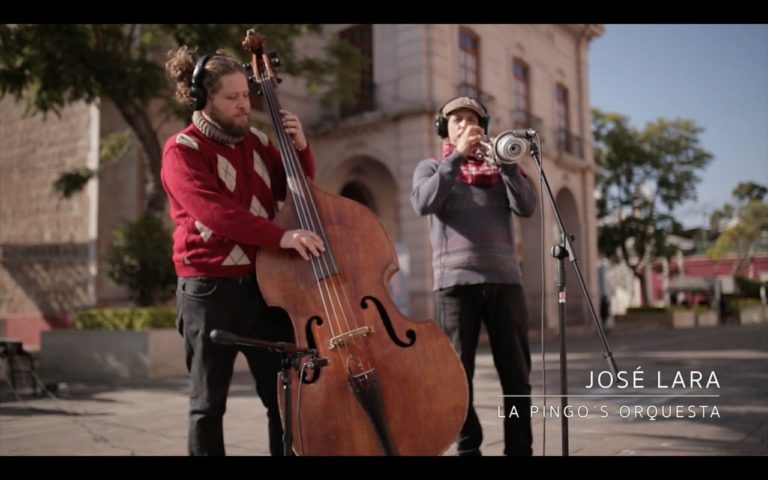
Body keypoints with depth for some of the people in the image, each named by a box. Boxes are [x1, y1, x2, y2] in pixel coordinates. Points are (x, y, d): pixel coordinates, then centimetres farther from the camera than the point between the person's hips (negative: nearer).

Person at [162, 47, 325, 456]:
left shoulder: (256, 142, 12)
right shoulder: (182, 150, -5)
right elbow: (214, 211, -22)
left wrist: (300, 148, 2)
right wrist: (281, 236, -33)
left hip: (265, 284, 5)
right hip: (210, 290, -5)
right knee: (209, 404, 7)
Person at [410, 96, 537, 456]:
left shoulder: (498, 168, 19)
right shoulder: (431, 167, 14)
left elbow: (527, 207, 3)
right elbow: (423, 203, -8)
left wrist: (506, 161, -7)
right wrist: (458, 155, -10)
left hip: (504, 277, 2)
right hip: (455, 280, -2)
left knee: (517, 375, 3)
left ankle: (520, 449, 12)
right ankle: (468, 448, 13)